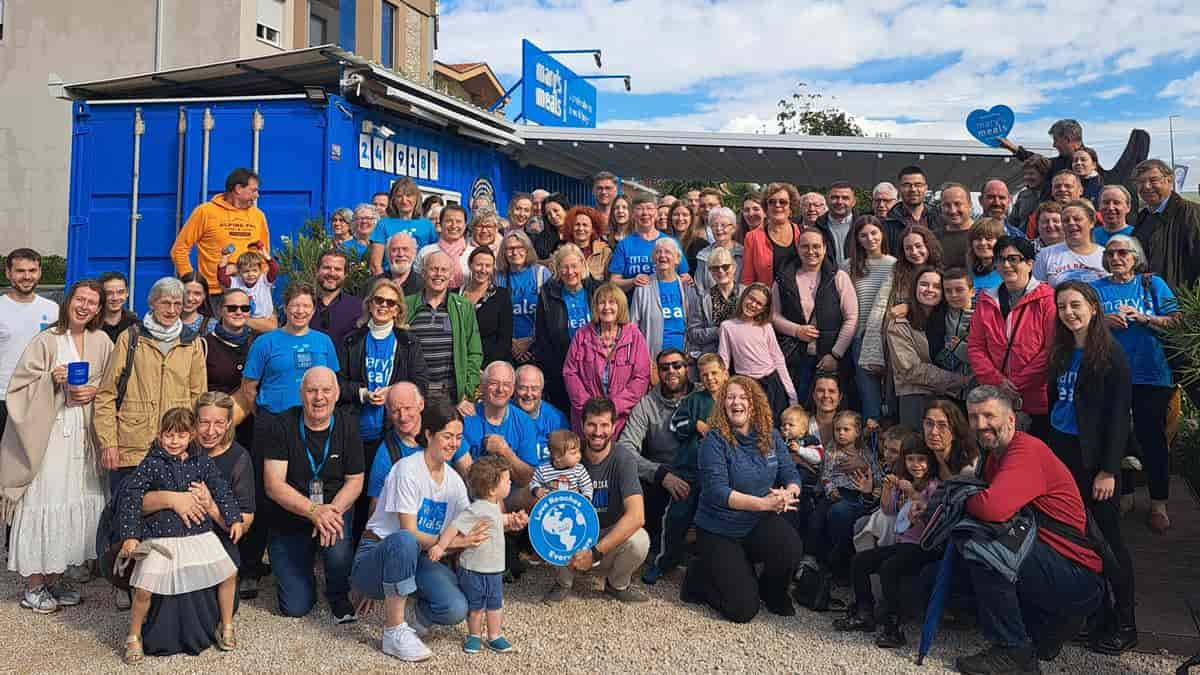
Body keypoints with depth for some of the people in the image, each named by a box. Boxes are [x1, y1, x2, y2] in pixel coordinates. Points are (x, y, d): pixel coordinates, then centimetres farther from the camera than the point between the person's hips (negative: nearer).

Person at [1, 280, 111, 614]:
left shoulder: (101, 342, 7)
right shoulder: (46, 340, -3)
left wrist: (94, 391, -6)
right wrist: (51, 379, -18)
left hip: (83, 433, 4)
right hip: (47, 432, -4)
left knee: (74, 503, 7)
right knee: (42, 501, -3)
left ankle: (54, 577, 21)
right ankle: (33, 585, 10)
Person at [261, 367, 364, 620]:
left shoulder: (348, 425, -6)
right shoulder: (281, 426, -12)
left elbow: (355, 481, -3)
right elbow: (273, 485, -18)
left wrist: (331, 511, -23)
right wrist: (314, 511, -32)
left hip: (335, 507, 1)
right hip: (288, 519, 0)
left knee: (337, 538, -35)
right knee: (295, 608, -1)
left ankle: (339, 596, -5)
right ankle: (304, 572, 35)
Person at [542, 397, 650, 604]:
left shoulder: (623, 461, -19)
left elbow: (637, 516, -31)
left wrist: (596, 552, -35)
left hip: (612, 534, -1)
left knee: (639, 540, -33)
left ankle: (617, 584, 2)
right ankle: (565, 581, 1)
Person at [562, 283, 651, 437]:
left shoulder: (634, 336, 1)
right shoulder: (582, 335, 6)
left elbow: (642, 378, -5)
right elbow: (570, 373, 2)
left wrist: (614, 406, -13)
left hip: (623, 418, -1)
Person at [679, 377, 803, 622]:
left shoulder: (770, 438, 3)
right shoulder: (714, 440, -13)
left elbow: (791, 475, 3)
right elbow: (717, 491, -21)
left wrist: (788, 494, -22)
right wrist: (765, 503, -28)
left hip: (760, 524, 4)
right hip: (719, 531, -4)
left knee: (791, 548, -30)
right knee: (743, 610, -13)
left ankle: (774, 592, 4)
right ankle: (700, 577, 18)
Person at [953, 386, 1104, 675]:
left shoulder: (1027, 451, -19)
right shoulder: (996, 455, 13)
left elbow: (993, 508, -33)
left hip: (1079, 576, -10)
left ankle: (1013, 650, -12)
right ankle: (1050, 624, 14)